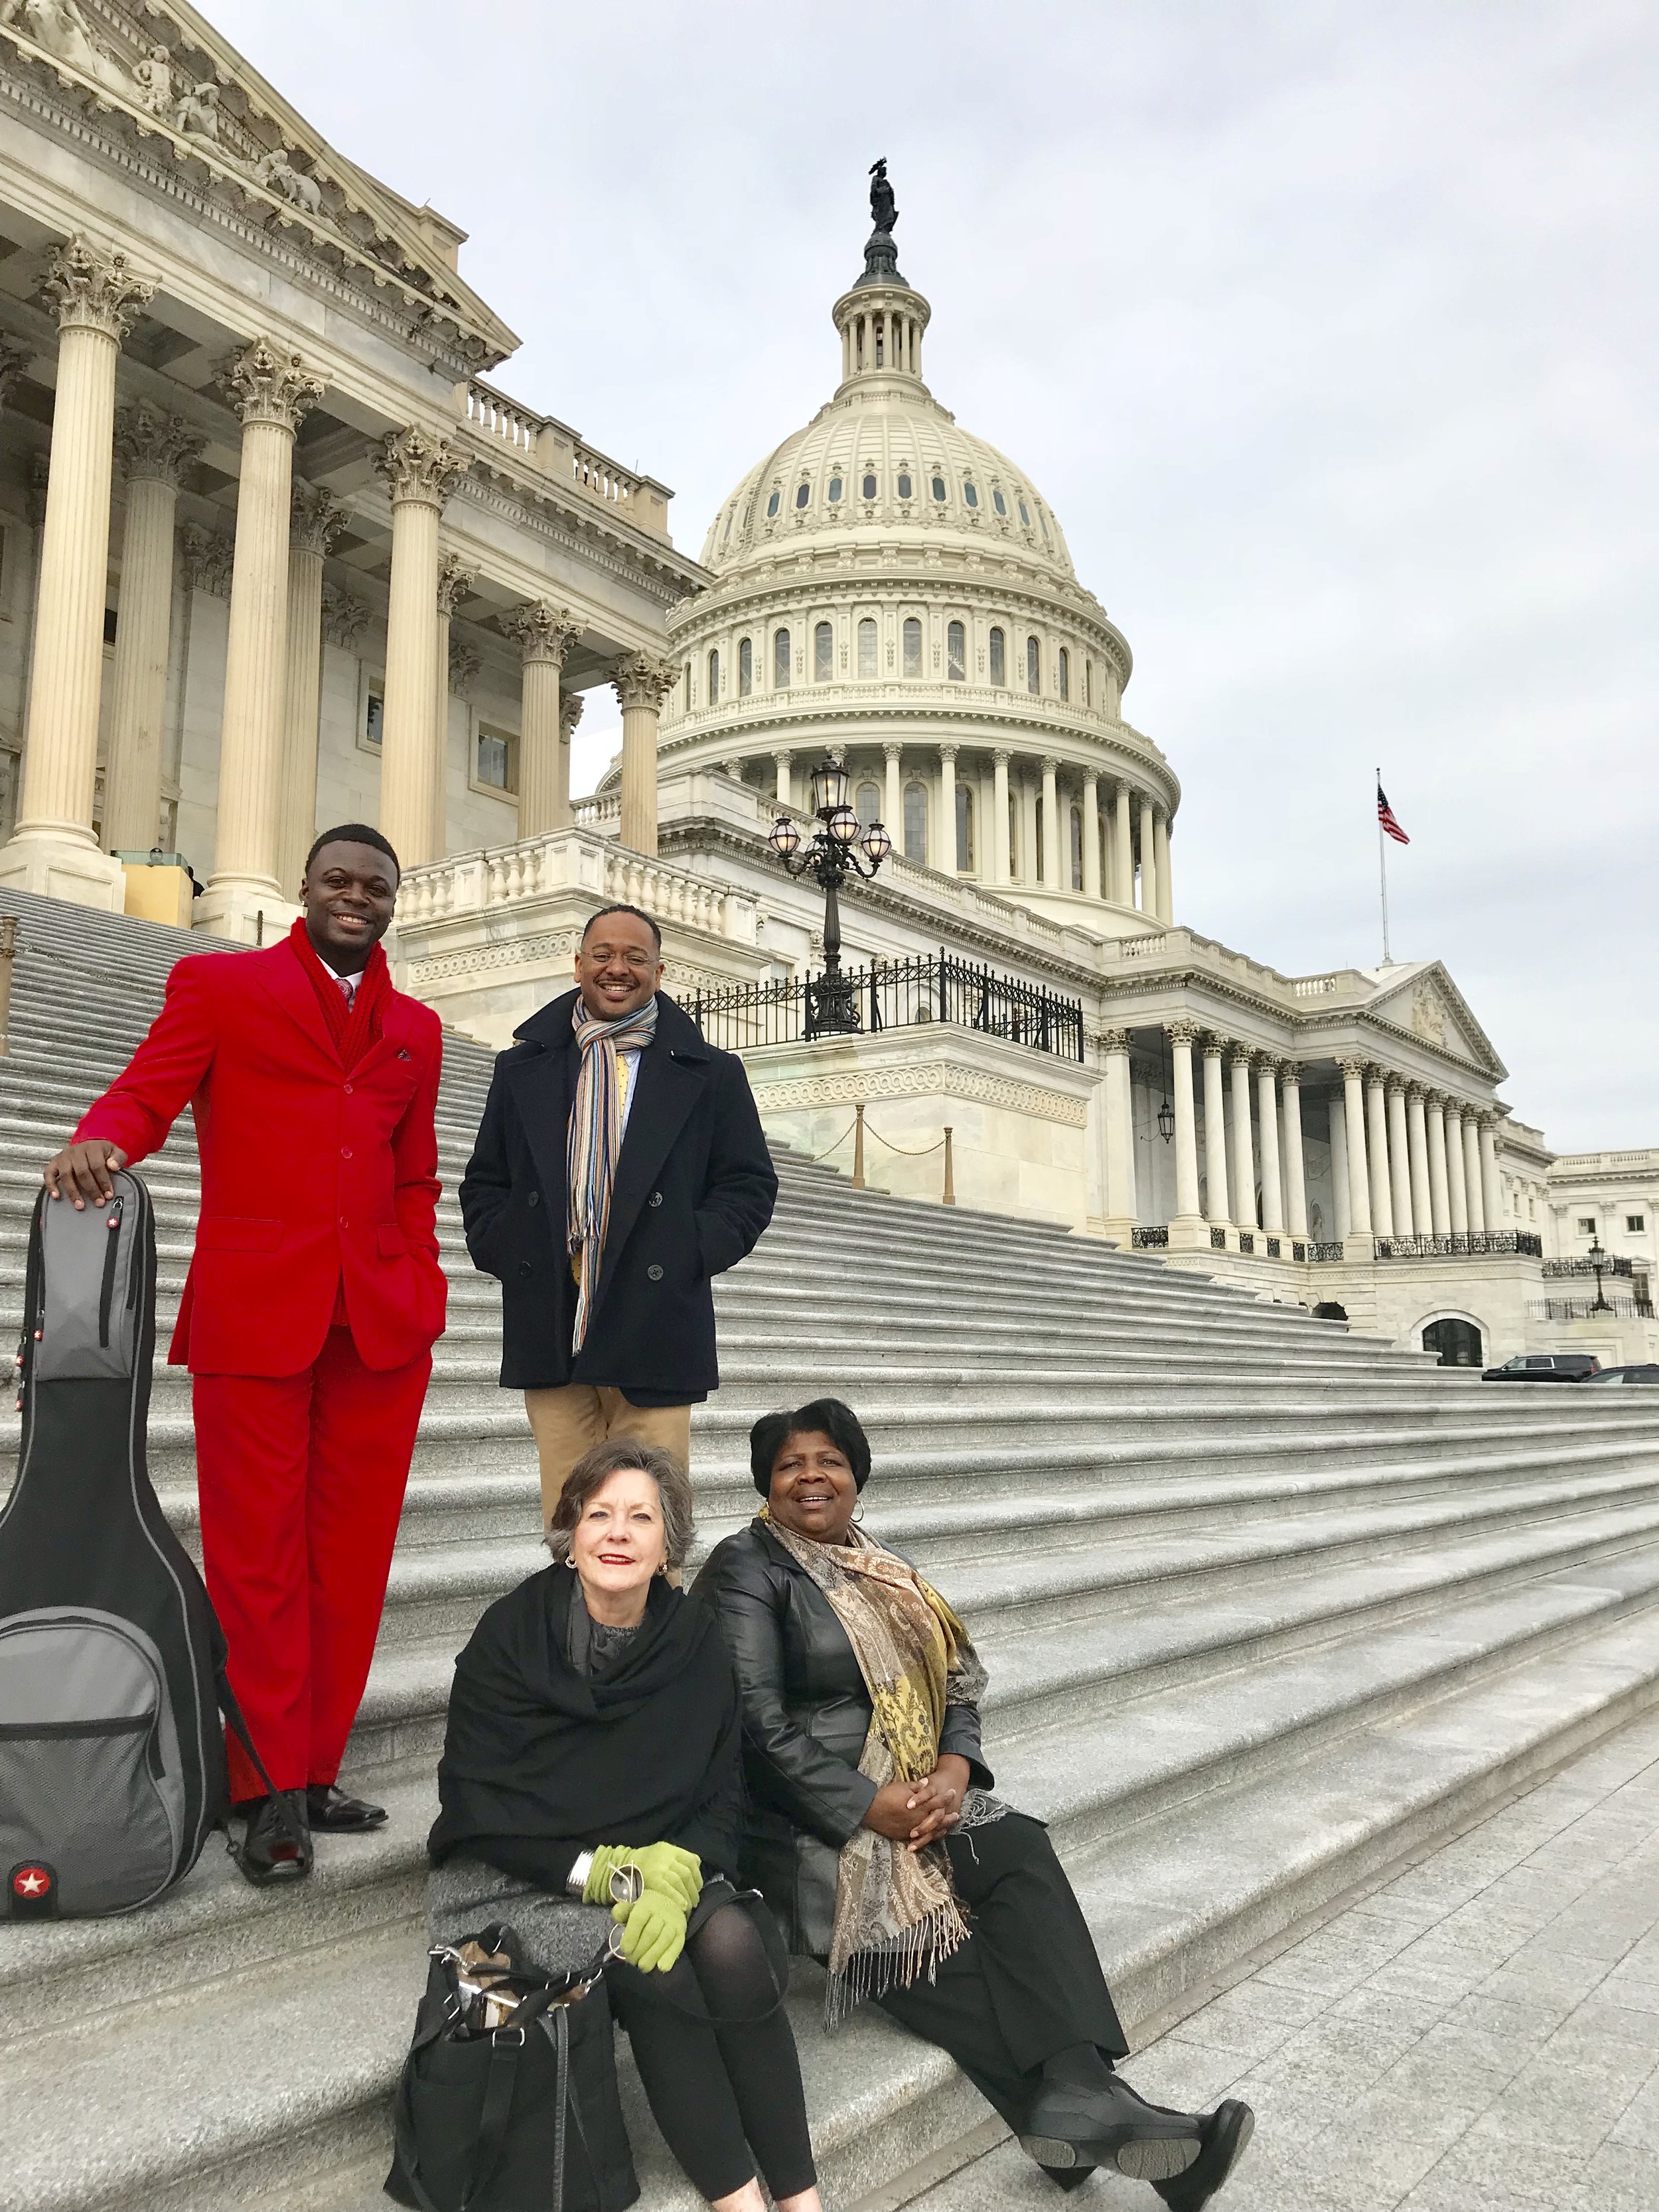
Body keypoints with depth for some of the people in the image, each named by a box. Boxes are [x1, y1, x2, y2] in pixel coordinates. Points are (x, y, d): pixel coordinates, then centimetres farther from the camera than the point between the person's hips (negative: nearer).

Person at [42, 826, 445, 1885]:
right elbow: (146, 1095, 0)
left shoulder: (416, 1029, 20)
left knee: (351, 1556, 6)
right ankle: (272, 1789, 13)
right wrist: (99, 1142, -22)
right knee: (259, 1556, 0)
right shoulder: (217, 985, 10)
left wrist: (423, 1286, 8)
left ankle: (318, 1770, 20)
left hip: (379, 1323, 4)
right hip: (254, 1310, -3)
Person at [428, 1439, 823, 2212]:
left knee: (736, 1948, -26)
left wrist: (677, 1871, -21)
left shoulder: (695, 1644, -2)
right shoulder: (512, 1633, -11)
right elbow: (474, 1800, -11)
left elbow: (722, 1793, 0)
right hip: (517, 1875, -3)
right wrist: (593, 1871, -20)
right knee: (655, 1974, -28)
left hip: (659, 1865, 3)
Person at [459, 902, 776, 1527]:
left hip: (655, 1330, -2)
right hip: (549, 1331, 2)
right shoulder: (523, 1067, 14)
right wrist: (504, 1252, 0)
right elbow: (483, 1183, 17)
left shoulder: (710, 1074, 7)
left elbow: (750, 1186, 6)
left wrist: (688, 1255, -8)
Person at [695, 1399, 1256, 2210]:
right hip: (808, 1824, -5)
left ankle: (1080, 2095, -31)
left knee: (1022, 1852, -21)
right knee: (930, 1931, -26)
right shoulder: (746, 1569, -5)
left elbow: (956, 1682, 11)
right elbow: (758, 1725, -14)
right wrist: (868, 1806, -18)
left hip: (916, 1798, 6)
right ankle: (1083, 2106, -19)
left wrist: (955, 1766, -9)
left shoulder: (880, 1567, 15)